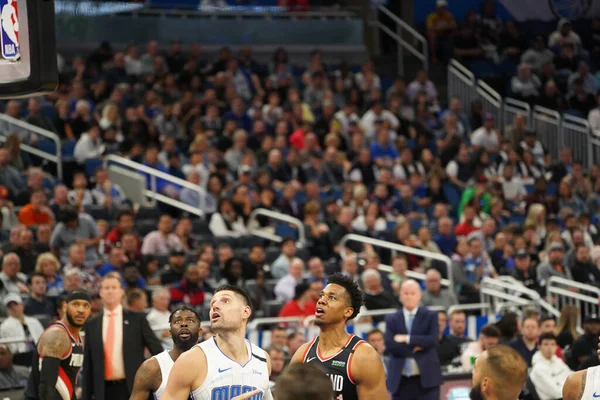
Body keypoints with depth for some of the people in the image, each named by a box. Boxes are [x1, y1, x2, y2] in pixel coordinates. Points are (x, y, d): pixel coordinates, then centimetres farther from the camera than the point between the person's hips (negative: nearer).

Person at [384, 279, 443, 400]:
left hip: (426, 378, -2)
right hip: (401, 381, 2)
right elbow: (389, 345, -7)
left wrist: (407, 339, -14)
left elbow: (433, 340, -12)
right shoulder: (391, 319, 7)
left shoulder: (430, 316, 4)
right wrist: (415, 348, -13)